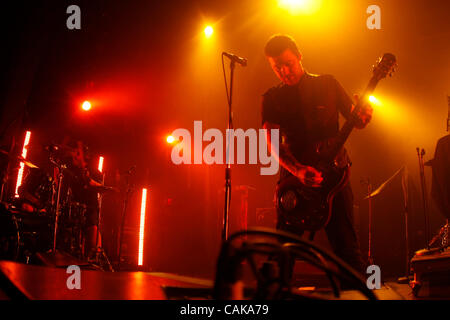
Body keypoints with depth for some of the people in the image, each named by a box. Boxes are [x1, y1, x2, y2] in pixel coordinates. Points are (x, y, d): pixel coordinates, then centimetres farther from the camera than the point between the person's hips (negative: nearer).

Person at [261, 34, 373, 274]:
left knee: (346, 249, -3)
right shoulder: (272, 99, 8)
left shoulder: (327, 84, 9)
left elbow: (355, 121, 11)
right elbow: (273, 142, -4)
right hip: (293, 178, 1)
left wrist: (362, 116, -15)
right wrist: (298, 171, -21)